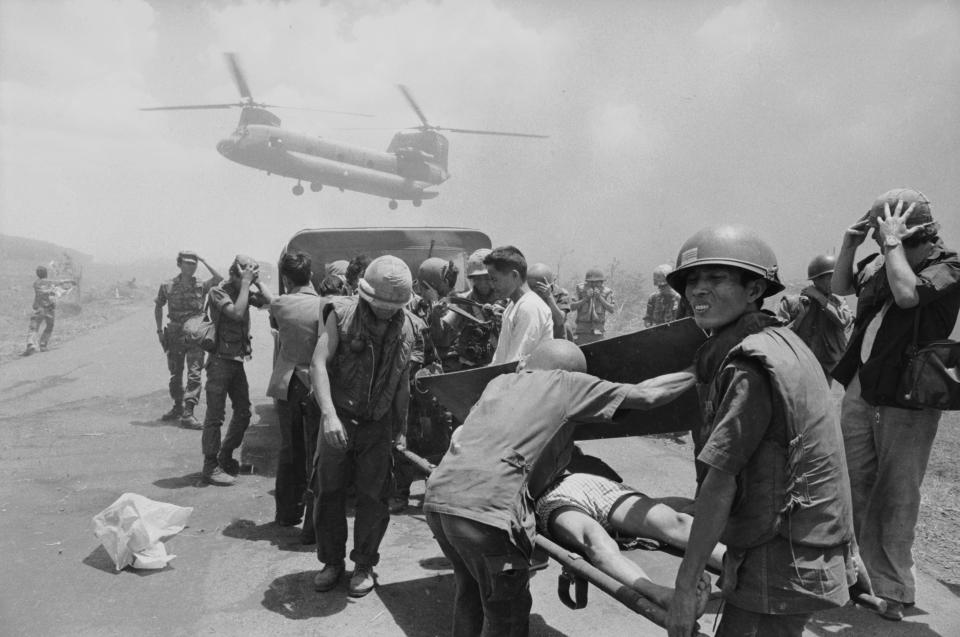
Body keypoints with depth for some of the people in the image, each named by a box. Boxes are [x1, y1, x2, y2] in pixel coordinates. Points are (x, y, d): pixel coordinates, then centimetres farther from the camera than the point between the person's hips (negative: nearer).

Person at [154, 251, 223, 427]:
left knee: (194, 374, -9)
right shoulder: (167, 286, 2)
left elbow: (219, 279, -19)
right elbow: (158, 306, 13)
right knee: (175, 374, 13)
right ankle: (177, 407, 31)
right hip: (175, 335, 2)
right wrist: (159, 330, 8)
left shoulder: (201, 285, -1)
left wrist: (204, 261, -15)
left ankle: (188, 413, -8)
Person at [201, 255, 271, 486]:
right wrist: (246, 282, -22)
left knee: (243, 413, 13)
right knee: (215, 416, -1)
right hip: (220, 360, -7)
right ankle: (210, 467, 7)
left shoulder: (246, 291, 7)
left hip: (238, 360, 7)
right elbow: (237, 313, -27)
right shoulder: (218, 291, -12)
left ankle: (225, 458, 29)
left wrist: (256, 282, -6)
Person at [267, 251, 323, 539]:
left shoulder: (278, 304, -4)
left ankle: (287, 512, 33)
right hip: (315, 385, -4)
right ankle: (313, 524, 5)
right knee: (317, 454, 3)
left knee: (289, 451, 20)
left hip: (287, 383, 4)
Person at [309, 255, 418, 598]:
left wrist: (401, 429, 11)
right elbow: (319, 364, -17)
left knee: (372, 497, 3)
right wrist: (329, 414, -28)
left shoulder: (406, 328, 1)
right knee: (329, 491, 7)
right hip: (338, 419, -1)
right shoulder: (342, 314, -10)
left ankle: (365, 565, 22)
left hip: (378, 424, 1)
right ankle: (332, 561, 26)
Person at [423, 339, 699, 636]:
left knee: (470, 589, 28)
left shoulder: (499, 382, 22)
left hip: (436, 497, 7)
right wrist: (696, 374, 25)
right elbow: (646, 395, 11)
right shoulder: (566, 383, 7)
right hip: (487, 509, -6)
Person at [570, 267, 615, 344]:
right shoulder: (581, 288, 0)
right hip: (583, 328, 0)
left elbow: (612, 309, -8)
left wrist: (600, 297, -15)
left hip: (598, 329, 1)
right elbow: (572, 307, -5)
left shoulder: (606, 291, 2)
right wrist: (585, 299, -16)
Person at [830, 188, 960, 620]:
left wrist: (892, 242, -19)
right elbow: (841, 287, 18)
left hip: (906, 405, -6)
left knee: (895, 501, 4)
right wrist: (849, 245, 3)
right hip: (860, 394, 6)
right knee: (852, 491, 12)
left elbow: (907, 294, -30)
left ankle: (894, 590, 18)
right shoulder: (882, 263, 5)